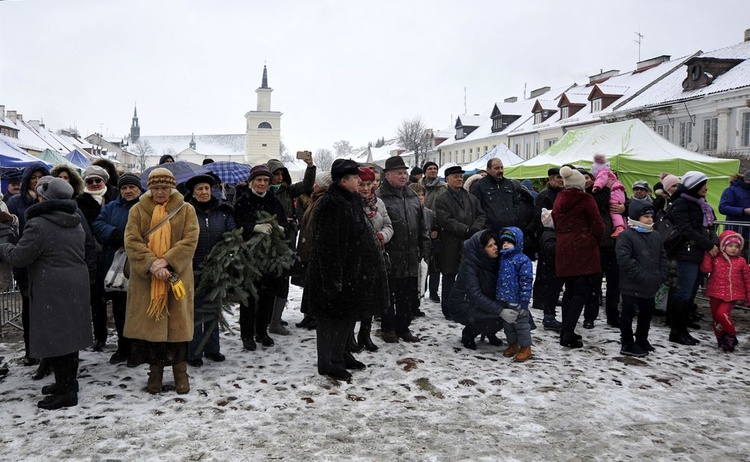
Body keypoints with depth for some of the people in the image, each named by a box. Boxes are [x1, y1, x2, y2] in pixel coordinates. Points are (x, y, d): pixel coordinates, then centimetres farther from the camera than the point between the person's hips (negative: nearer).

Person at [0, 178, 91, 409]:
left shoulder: (38, 224, -15)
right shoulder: (76, 225, 12)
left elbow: (19, 257, -12)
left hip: (51, 290, -8)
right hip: (75, 287, 8)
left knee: (54, 337, -1)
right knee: (68, 334, 16)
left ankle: (65, 391, 3)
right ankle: (68, 383, 27)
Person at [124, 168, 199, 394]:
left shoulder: (186, 210, 4)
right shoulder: (138, 210, 6)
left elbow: (190, 240, -7)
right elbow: (131, 241, -5)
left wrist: (166, 261, -19)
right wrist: (151, 264, -19)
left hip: (177, 277, -1)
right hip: (145, 278, 1)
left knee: (177, 322, 4)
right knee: (150, 322, 5)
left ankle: (180, 369, 18)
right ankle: (155, 369, 20)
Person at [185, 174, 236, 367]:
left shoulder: (223, 211, 4)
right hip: (194, 270, -3)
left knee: (213, 310, 15)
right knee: (195, 311, 4)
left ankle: (212, 348, 28)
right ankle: (194, 353, 15)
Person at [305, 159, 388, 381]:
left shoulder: (349, 201, 13)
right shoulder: (333, 205, -21)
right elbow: (328, 245, -25)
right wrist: (333, 278, -26)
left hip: (352, 273, 11)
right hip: (339, 272, -11)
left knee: (347, 315, 18)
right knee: (335, 316, -1)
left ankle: (340, 354, 32)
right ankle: (328, 362, 12)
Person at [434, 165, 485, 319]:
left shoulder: (472, 199, 18)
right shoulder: (441, 200, -1)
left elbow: (481, 215, 10)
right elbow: (447, 220, -12)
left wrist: (475, 229, -10)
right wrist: (466, 230, -18)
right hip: (451, 245, -5)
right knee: (449, 276, 2)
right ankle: (449, 310, 12)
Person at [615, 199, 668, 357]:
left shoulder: (655, 236, 12)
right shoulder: (626, 235, -13)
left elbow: (662, 256, 17)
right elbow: (624, 259, -21)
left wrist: (661, 276, 4)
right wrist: (640, 276, -21)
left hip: (651, 286, 8)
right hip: (632, 286, -8)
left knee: (647, 313, 18)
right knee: (628, 314, 1)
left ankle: (642, 340, 34)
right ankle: (627, 344, 10)